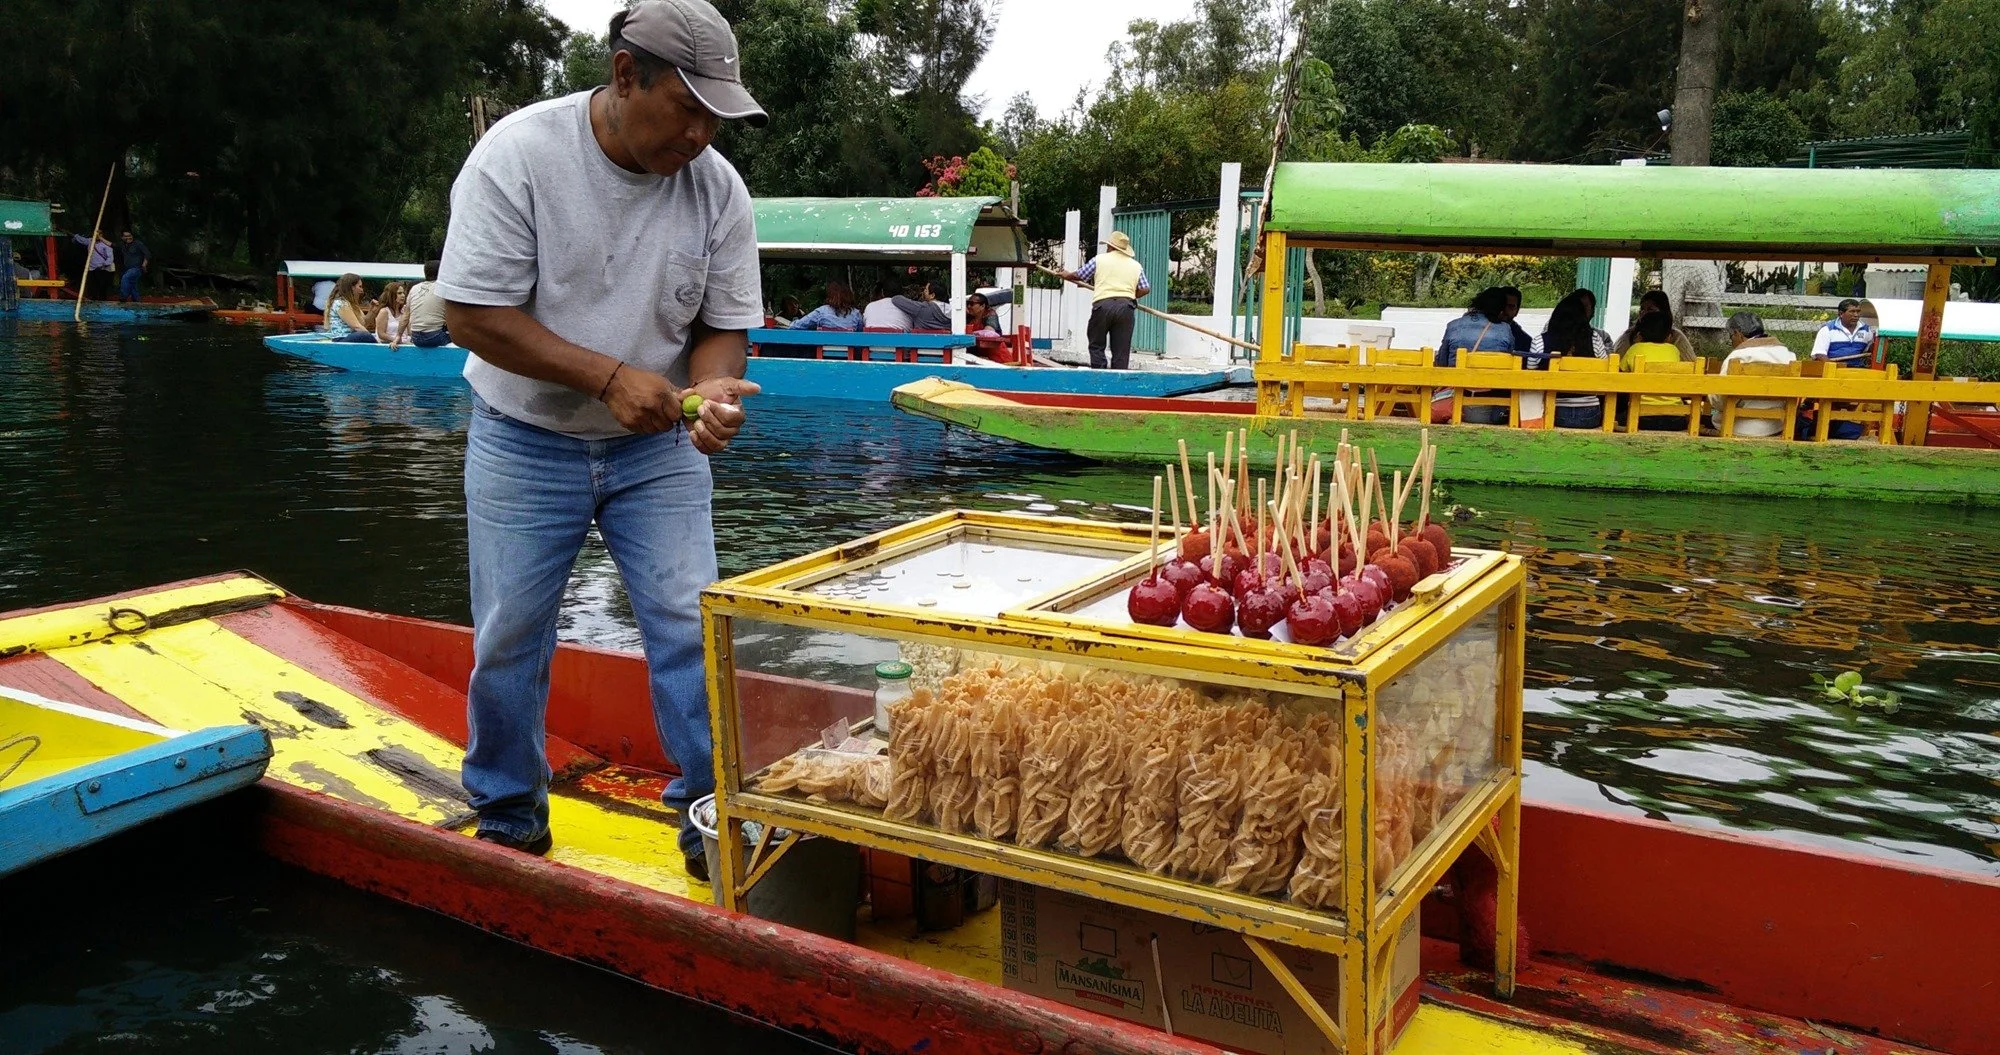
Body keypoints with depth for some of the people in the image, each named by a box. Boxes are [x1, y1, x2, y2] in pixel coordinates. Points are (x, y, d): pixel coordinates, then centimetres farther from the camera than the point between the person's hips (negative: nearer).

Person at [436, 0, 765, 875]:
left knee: (692, 629, -3)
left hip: (657, 448, 2)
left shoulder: (717, 187, -7)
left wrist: (712, 387, -25)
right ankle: (508, 821, 26)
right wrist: (609, 377, -25)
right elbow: (473, 312, -18)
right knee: (509, 641, 6)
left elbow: (725, 324, -1)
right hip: (526, 442, -2)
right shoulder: (518, 154, -17)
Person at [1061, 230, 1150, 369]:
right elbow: (1145, 289, 10)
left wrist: (1067, 275, 39)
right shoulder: (1136, 265, 17)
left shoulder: (1100, 259, 9)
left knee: (1096, 345, 8)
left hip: (1103, 305, -2)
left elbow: (1079, 276, 18)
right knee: (1121, 350, 4)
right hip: (1126, 307, 2)